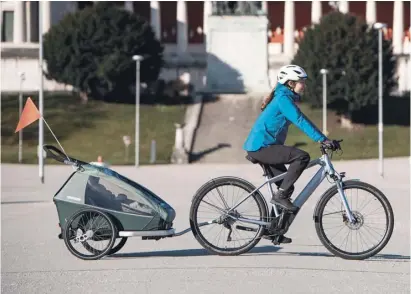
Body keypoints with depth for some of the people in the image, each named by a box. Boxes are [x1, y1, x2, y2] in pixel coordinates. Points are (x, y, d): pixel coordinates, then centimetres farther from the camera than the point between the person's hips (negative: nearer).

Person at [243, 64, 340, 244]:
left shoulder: (286, 99, 17)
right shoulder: (283, 99, -14)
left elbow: (301, 121, 18)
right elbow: (300, 121, -24)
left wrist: (325, 139, 11)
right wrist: (322, 139, -28)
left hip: (262, 147, 10)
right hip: (261, 147, -10)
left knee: (286, 187, 12)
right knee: (302, 157, -23)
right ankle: (280, 195, -16)